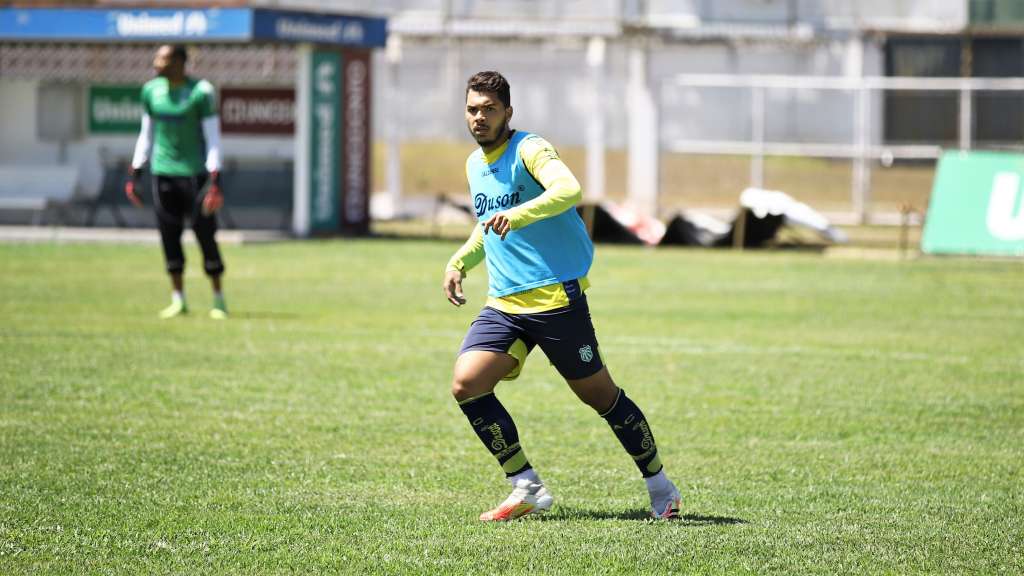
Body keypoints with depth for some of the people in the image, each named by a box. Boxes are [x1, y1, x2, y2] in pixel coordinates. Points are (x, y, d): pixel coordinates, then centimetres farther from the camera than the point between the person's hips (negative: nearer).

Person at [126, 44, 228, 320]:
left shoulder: (201, 92, -9)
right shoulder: (151, 90, 6)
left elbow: (213, 139, -8)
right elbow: (146, 135, 15)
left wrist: (215, 180, -14)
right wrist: (134, 175, 12)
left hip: (194, 173, -4)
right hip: (162, 171, 4)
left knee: (205, 233, -3)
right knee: (169, 235, 2)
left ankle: (219, 300, 7)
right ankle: (178, 300, 10)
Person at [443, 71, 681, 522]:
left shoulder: (529, 149, -9)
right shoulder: (474, 165, 16)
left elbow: (568, 189, -30)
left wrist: (517, 216, -43)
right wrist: (459, 261, 20)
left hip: (556, 295, -7)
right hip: (503, 303, 7)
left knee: (597, 393, 1)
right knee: (466, 384, -12)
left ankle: (659, 486, 20)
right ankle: (526, 489, -4)